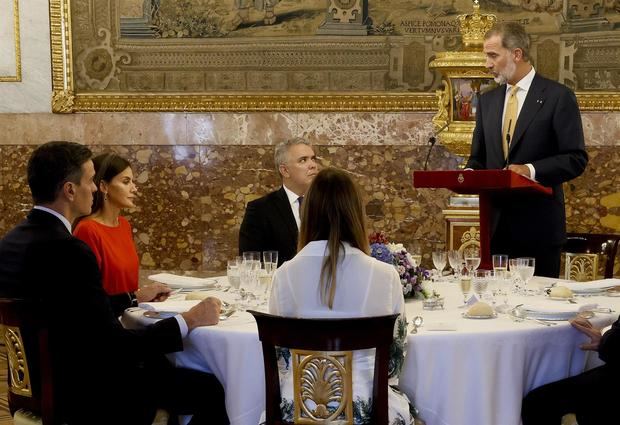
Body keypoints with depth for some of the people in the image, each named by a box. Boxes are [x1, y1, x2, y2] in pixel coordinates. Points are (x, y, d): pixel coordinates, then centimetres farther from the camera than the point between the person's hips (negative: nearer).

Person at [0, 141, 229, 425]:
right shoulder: (66, 249, -26)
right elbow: (113, 346, -24)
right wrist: (189, 321, -13)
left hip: (41, 380, 10)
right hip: (83, 391, -10)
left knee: (156, 364, 26)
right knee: (210, 390, -1)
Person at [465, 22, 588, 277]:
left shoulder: (558, 97, -4)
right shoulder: (487, 101, 13)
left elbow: (576, 159, -8)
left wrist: (531, 170, -21)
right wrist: (469, 174, -4)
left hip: (538, 225, -5)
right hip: (496, 226, 5)